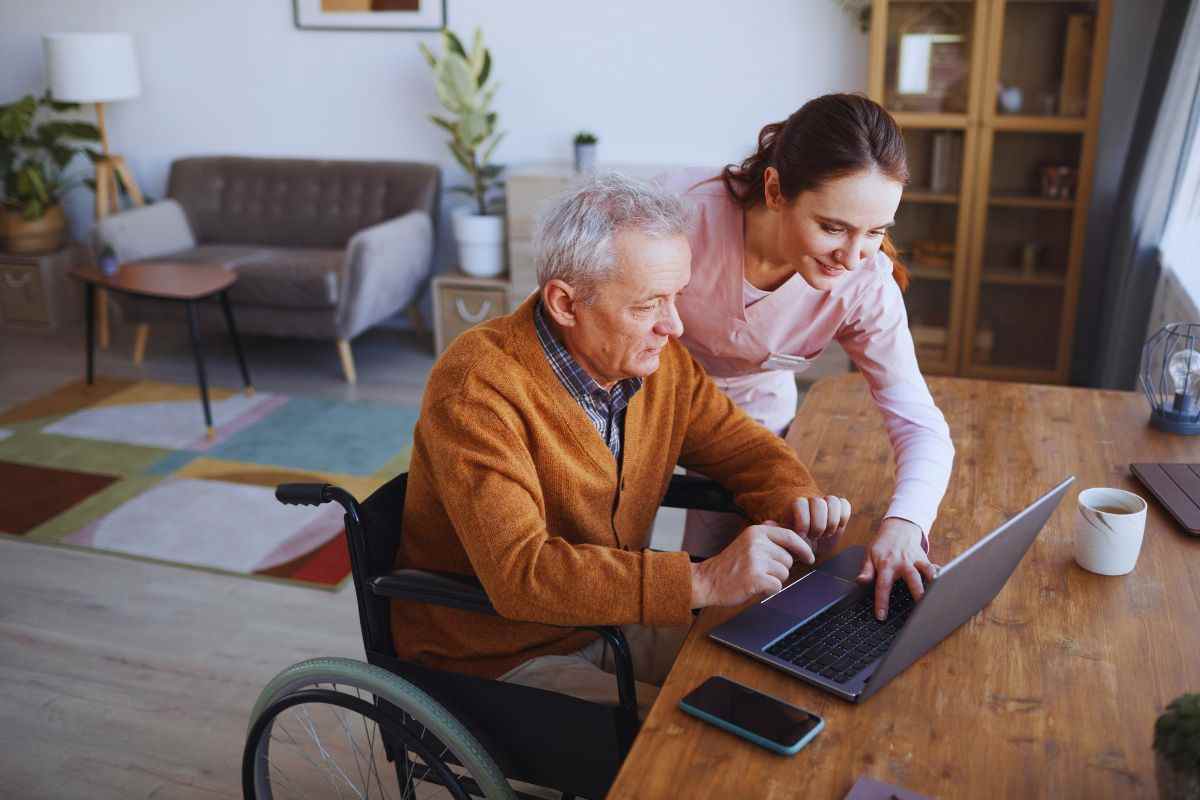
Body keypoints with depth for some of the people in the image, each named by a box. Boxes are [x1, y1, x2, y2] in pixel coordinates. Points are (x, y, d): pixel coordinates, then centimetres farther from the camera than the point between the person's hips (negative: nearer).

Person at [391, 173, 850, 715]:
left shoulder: (657, 357, -5)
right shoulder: (477, 386, -27)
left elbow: (743, 446, 7)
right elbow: (520, 572, -35)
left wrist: (792, 502, -16)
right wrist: (703, 582, -39)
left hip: (612, 622, 7)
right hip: (497, 660, -6)